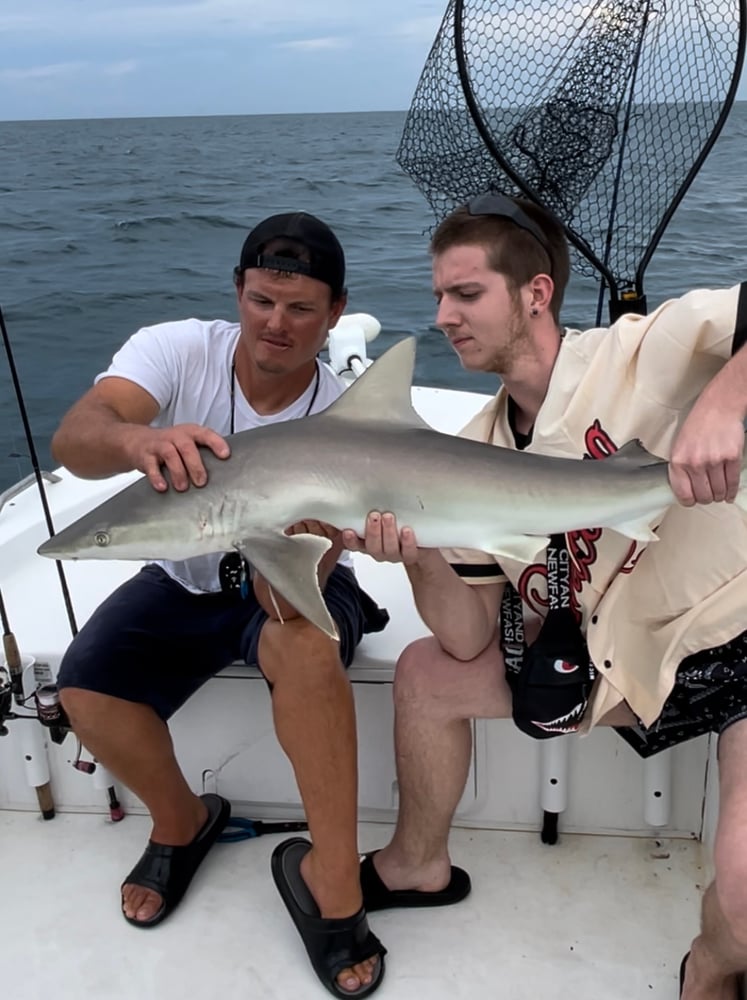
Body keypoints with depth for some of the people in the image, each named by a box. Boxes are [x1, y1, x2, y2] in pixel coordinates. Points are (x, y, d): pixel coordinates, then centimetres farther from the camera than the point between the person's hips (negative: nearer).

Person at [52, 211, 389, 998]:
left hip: (298, 584, -2)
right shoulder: (177, 350, -18)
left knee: (305, 644, -35)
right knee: (85, 693, -21)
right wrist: (137, 439, -59)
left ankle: (330, 878, -16)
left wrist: (291, 558, -53)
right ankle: (182, 822, 10)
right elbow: (72, 440, -37)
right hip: (186, 578, 2)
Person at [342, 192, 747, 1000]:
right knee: (424, 672, 4)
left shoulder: (643, 353, -19)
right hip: (616, 655, 6)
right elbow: (471, 643, -3)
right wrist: (422, 559, -22)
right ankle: (418, 866, 29)